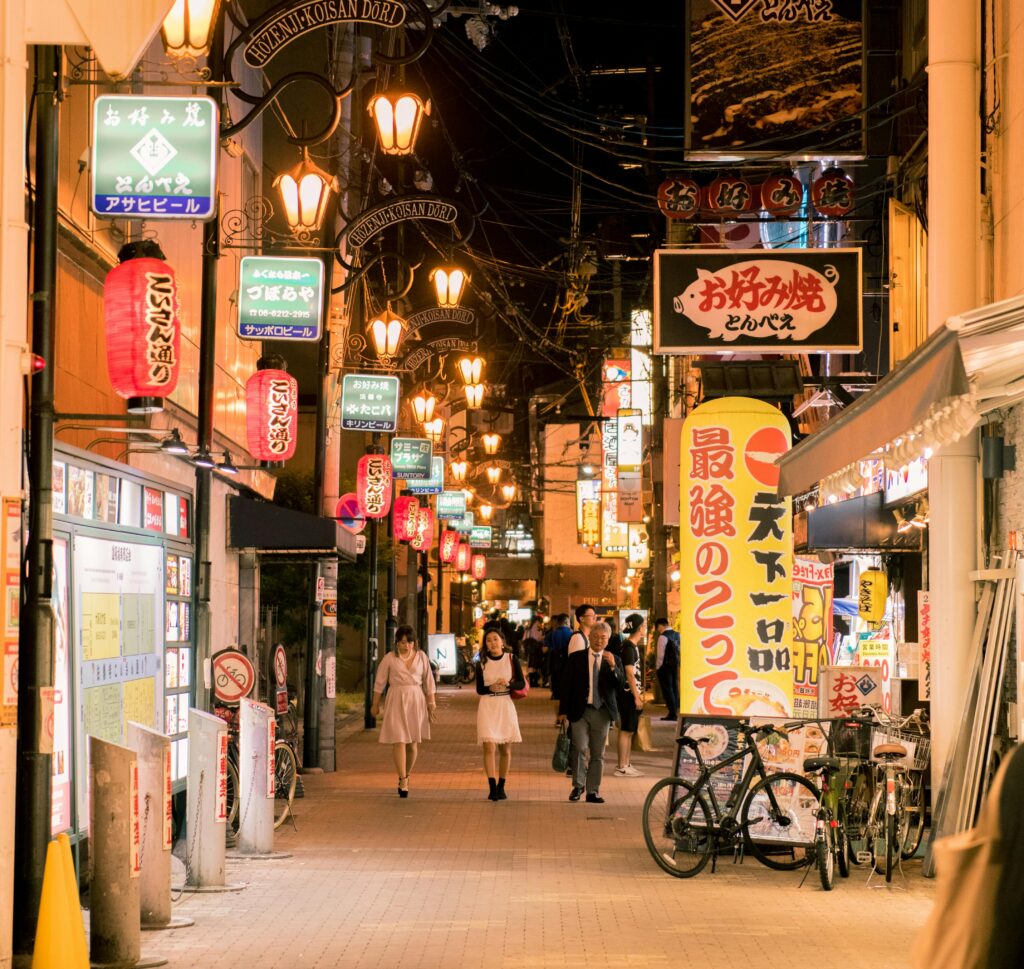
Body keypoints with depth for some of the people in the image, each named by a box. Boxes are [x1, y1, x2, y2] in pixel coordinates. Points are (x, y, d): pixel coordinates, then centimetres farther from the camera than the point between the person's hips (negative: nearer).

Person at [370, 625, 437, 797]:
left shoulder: (421, 656, 5)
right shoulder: (390, 659, 0)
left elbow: (428, 681, 10)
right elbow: (379, 683, 7)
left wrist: (431, 703, 6)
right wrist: (375, 704, 10)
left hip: (416, 700, 2)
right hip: (396, 700, -2)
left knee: (413, 743, 7)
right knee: (399, 741, -9)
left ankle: (405, 776, 25)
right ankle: (403, 782, -9)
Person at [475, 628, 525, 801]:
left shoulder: (512, 659, 2)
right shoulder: (482, 663, 3)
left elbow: (521, 683, 1)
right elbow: (479, 689, 5)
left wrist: (508, 683, -17)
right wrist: (491, 688, -14)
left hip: (506, 705, 1)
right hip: (487, 706, -1)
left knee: (505, 749, 6)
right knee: (489, 746, -13)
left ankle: (501, 786, 16)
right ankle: (492, 787, -15)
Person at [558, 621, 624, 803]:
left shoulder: (613, 661, 7)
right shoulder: (576, 658, 4)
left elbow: (620, 685, -4)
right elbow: (567, 685, 5)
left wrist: (612, 666, -18)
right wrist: (563, 710, 0)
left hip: (602, 712, 2)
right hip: (580, 711, -2)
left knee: (598, 754, 5)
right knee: (580, 748, -12)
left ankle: (593, 791, 11)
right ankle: (578, 785, 3)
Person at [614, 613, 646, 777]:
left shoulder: (632, 646, 16)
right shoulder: (628, 647, -15)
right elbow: (630, 673, -19)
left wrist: (638, 693, 18)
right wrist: (637, 696, -19)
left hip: (631, 694, 10)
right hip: (629, 694, -10)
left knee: (629, 731, 12)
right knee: (626, 730, -6)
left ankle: (626, 765, 17)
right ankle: (622, 767, -4)